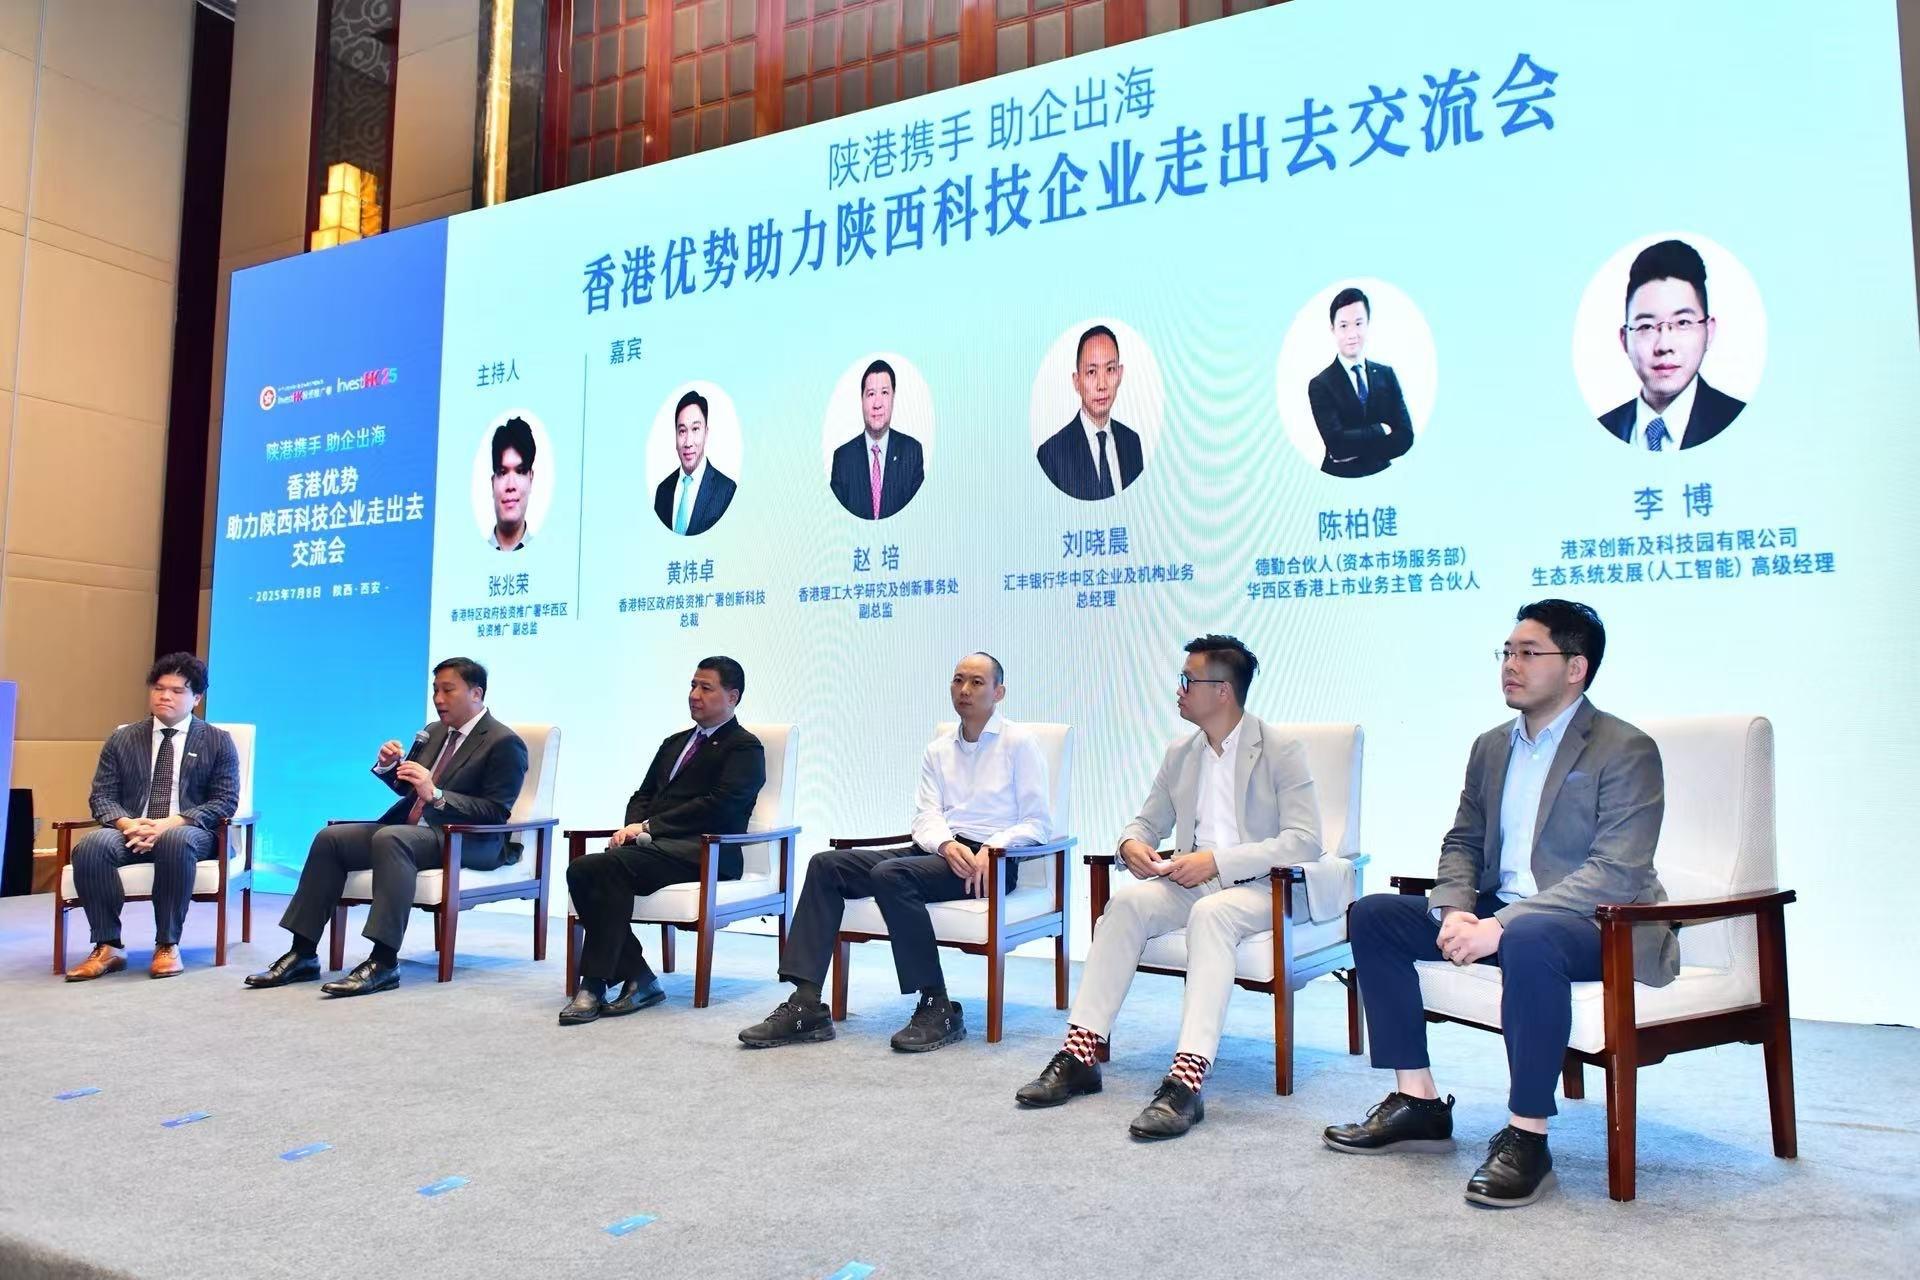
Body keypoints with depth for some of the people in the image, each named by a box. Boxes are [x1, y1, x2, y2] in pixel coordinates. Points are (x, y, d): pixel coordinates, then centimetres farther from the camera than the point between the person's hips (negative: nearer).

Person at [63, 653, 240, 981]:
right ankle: (107, 947, -20)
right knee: (90, 845, -31)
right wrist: (127, 824, -15)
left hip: (189, 832, -3)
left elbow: (225, 801, -2)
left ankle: (167, 945, -27)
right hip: (131, 831, 3)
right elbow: (102, 796, 8)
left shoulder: (218, 742, 7)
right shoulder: (123, 739, 15)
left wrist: (172, 823, -18)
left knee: (176, 841, -39)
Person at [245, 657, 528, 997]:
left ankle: (384, 962, -37)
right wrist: (388, 765, 3)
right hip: (410, 827, 9)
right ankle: (303, 954, -7)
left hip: (466, 841, -9)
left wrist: (436, 795, -25)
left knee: (389, 838, -35)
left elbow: (496, 813, -16)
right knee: (330, 838, -8)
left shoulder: (505, 743, -8)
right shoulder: (433, 731, 17)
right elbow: (406, 787, 25)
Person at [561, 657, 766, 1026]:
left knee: (609, 865, -30)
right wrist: (634, 827, 0)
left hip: (701, 852, -7)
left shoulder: (745, 747, 2)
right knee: (580, 871, -21)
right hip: (654, 844, 7)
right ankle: (638, 978, -15)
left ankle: (594, 985, -24)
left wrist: (648, 827, -13)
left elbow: (718, 805, -11)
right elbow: (643, 795, 25)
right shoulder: (675, 742, 28)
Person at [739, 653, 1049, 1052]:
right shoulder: (937, 749, 19)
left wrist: (990, 850, -19)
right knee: (826, 865, -12)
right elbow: (926, 816, 7)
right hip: (937, 850, 6)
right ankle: (806, 1005, -18)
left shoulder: (1019, 742, 4)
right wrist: (948, 845, -16)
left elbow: (1035, 823, -2)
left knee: (891, 874, -33)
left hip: (988, 858, -6)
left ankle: (938, 1009, -24)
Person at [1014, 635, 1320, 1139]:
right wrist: (1132, 843, -7)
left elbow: (1306, 841, -14)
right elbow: (1147, 822, 20)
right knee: (1127, 900, -24)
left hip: (1259, 886, -5)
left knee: (1210, 912, -37)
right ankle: (1080, 1054, -25)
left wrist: (1216, 860, -22)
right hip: (1192, 882, 5)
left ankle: (1186, 1079, -43)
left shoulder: (1281, 751, -6)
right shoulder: (1180, 753, 13)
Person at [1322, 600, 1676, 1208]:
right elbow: (1461, 843, 15)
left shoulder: (1627, 751, -11)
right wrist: (1455, 910, -8)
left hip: (1602, 926, -8)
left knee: (1529, 939, -40)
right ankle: (1417, 1101, 0)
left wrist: (1501, 926, -29)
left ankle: (1526, 1136, -24)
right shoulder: (1492, 746, 12)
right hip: (1500, 913, 8)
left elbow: (1616, 873, -21)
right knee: (1372, 914, -4)